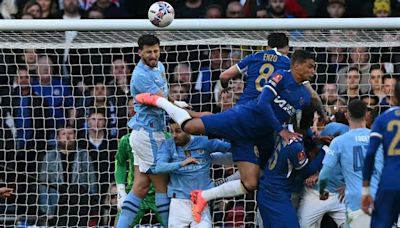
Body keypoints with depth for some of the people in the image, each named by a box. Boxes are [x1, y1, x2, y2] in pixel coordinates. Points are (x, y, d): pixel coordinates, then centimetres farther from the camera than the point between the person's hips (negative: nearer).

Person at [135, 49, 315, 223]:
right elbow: (263, 104, -17)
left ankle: (204, 196, 9)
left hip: (256, 136, 6)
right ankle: (159, 101, 11)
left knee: (250, 184, -7)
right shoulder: (281, 77, -7)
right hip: (243, 118, -6)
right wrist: (281, 131, -21)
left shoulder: (305, 98, 12)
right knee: (190, 127, -16)